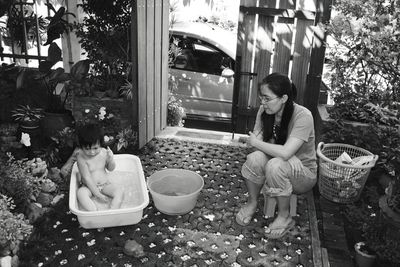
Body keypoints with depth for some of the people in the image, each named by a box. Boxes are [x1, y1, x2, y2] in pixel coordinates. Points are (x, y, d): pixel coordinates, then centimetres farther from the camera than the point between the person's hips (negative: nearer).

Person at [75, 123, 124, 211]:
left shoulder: (104, 152, -7)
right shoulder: (81, 157, -18)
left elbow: (110, 169, 7)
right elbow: (86, 177, -19)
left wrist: (111, 159, -16)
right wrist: (97, 194, -20)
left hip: (105, 184, 3)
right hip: (89, 187, -3)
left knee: (119, 191, -20)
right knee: (80, 193, -33)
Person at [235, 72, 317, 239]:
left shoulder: (302, 116, -27)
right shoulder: (264, 110, -9)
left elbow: (285, 153, -35)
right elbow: (252, 141, -6)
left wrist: (256, 142, -22)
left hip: (304, 173, -4)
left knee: (276, 165, -36)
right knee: (256, 157, -28)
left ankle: (284, 217, -13)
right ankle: (252, 202, -4)